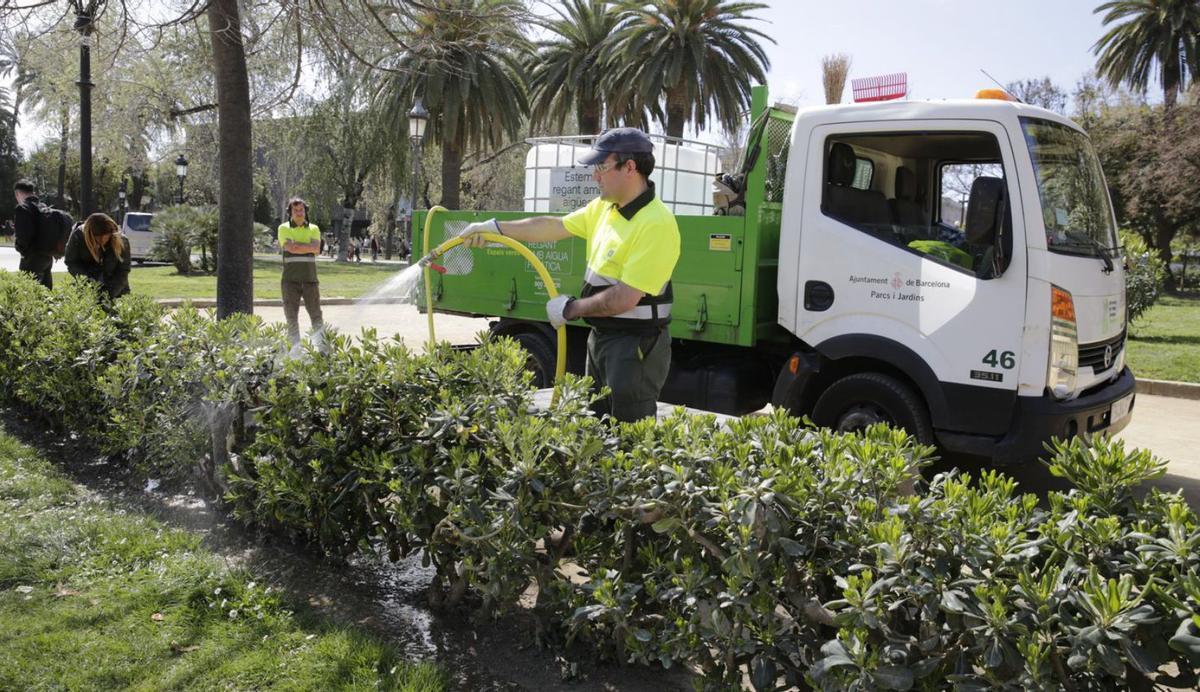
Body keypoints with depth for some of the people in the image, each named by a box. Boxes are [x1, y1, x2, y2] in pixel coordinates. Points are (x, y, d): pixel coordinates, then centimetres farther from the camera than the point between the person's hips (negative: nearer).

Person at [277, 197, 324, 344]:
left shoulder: (313, 229, 10)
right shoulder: (284, 228, 5)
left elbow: (316, 249, -8)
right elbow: (290, 248, -12)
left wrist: (297, 245, -9)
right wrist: (308, 248, -6)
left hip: (310, 278, 1)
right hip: (290, 280, -1)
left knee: (316, 315, 2)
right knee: (292, 317, 0)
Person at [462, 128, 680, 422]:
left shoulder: (656, 224, -23)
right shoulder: (602, 208, 5)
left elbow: (625, 298, -25)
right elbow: (553, 226, 16)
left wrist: (570, 309, -12)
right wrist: (496, 227, 15)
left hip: (636, 345, -9)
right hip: (600, 336, 9)